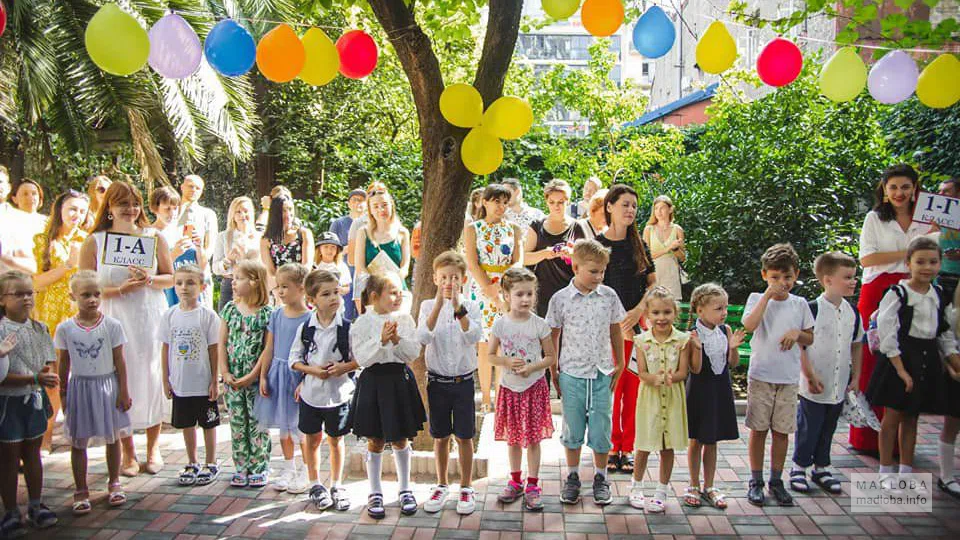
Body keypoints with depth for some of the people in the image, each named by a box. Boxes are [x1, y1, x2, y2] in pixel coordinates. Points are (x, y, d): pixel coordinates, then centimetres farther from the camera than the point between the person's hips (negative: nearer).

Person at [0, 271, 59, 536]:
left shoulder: (40, 329, 2)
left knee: (33, 453, 16)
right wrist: (35, 378, -27)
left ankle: (36, 506, 28)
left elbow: (49, 362, 8)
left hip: (35, 400, 5)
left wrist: (48, 375, -12)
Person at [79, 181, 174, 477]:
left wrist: (150, 279, -12)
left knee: (153, 380, 3)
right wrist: (120, 290, -16)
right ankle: (128, 452, 16)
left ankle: (153, 448, 19)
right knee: (121, 382, 1)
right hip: (114, 320, -1)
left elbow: (170, 278, 8)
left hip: (151, 320, 1)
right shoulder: (94, 242, 1)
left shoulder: (154, 237, 5)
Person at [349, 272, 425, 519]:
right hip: (373, 381, -2)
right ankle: (375, 493, 24)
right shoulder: (363, 323, -7)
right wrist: (381, 341, -24)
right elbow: (361, 358, -12)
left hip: (400, 380, 2)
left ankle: (405, 489, 28)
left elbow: (414, 353, -3)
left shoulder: (405, 319, 0)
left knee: (400, 440, 12)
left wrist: (397, 340, -20)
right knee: (375, 441, 9)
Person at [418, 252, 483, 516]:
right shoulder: (428, 305, -2)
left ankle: (466, 487, 22)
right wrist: (439, 304, -27)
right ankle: (442, 485, 29)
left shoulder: (471, 306, -3)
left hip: (463, 380, -1)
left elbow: (474, 336, -20)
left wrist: (458, 307, -30)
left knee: (464, 437, 6)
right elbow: (423, 337, -19)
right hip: (437, 381, 1)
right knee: (440, 437, 13)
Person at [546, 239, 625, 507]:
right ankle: (572, 477, 27)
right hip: (572, 374, -1)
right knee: (572, 428, 11)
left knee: (601, 428, 6)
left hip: (602, 374, 1)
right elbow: (553, 337, 2)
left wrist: (619, 365, 12)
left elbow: (615, 331, 10)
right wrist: (553, 372, 4)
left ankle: (600, 477, 24)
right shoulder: (560, 299, -6)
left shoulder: (609, 296, -1)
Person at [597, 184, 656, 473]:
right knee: (611, 387, -2)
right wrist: (617, 323, -8)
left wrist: (638, 311, -8)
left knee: (633, 388, 3)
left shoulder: (639, 245, 9)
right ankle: (612, 446, 13)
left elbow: (654, 284, 8)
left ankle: (628, 448, 14)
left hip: (638, 323, 3)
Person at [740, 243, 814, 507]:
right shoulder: (757, 299, -1)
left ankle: (776, 481, 22)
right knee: (759, 429, 4)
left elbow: (810, 339, 13)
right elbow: (749, 325, -20)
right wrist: (767, 295, -19)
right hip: (761, 376, -2)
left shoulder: (799, 304, 6)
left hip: (788, 378, 2)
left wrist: (797, 333, -9)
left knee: (782, 431, 8)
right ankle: (756, 481, 16)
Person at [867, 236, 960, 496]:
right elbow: (887, 334, -15)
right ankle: (886, 472, 13)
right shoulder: (897, 294, -11)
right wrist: (901, 369, -17)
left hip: (928, 361, 5)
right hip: (899, 359, -5)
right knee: (892, 417, 2)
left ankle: (906, 472, 22)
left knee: (911, 418, 13)